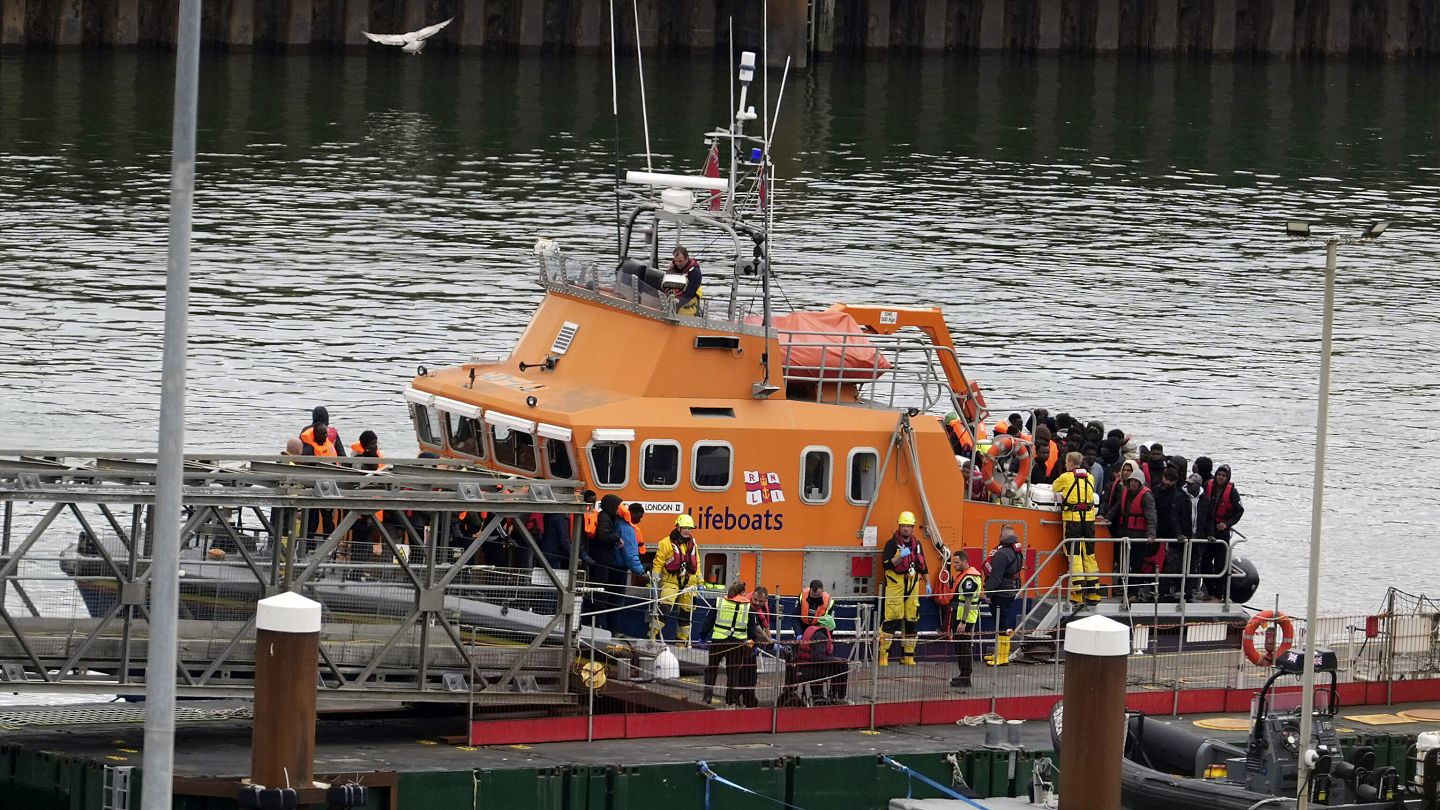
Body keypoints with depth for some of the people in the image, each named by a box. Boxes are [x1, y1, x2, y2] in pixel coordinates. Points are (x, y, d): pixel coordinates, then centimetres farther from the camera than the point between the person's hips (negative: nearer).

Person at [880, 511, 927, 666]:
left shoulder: (916, 544, 15)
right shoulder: (892, 544, -2)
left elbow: (922, 565, 23)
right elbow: (887, 564, -11)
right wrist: (900, 557, -24)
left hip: (912, 584, 6)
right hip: (895, 584, -6)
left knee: (911, 620, 5)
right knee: (892, 619, -12)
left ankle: (908, 655, 10)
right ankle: (883, 654, -11)